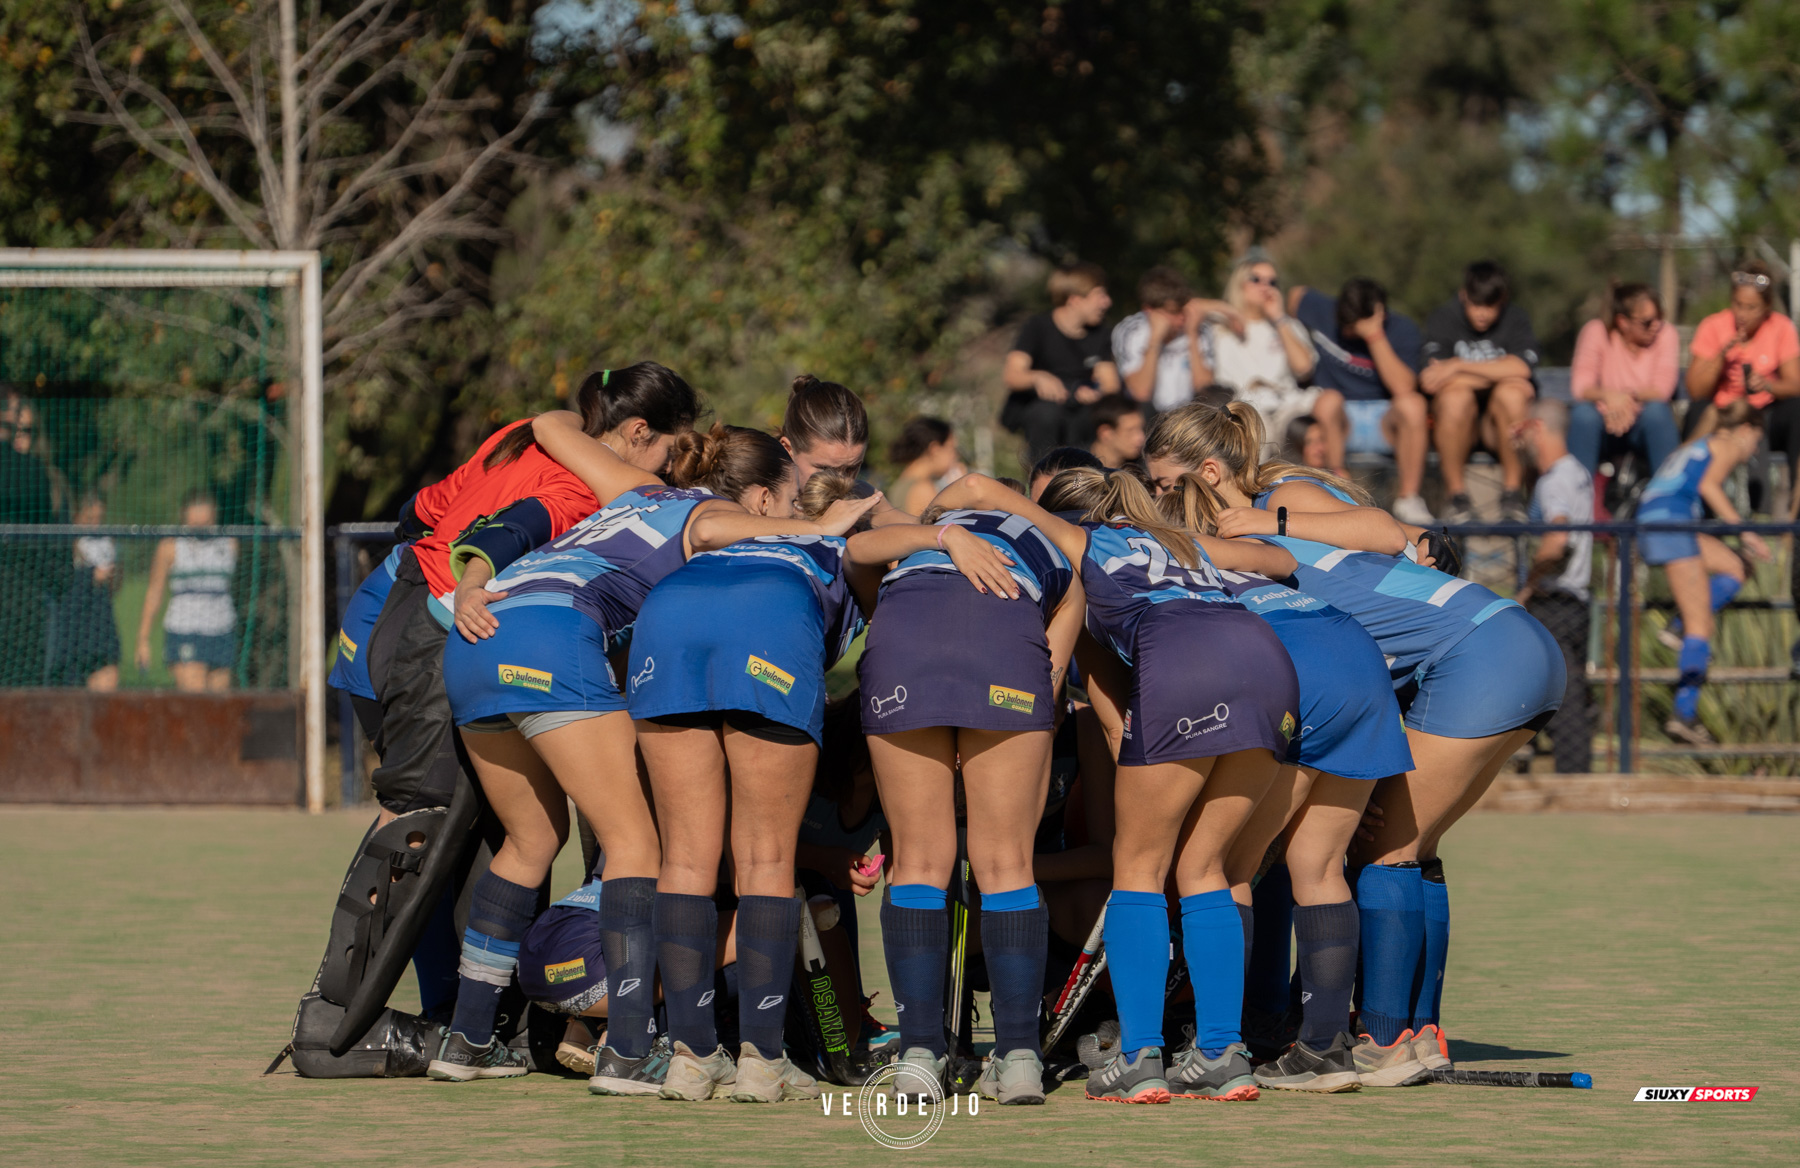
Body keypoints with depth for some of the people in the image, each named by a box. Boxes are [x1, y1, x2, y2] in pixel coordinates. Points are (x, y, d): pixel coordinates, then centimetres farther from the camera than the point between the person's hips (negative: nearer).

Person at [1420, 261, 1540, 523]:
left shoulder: (1515, 317, 0)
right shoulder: (1443, 318, -2)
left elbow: (1521, 368, -20)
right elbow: (1437, 379, -16)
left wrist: (1458, 366, -20)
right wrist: (1499, 374, -16)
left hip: (1503, 425, 0)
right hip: (1456, 424, 0)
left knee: (1511, 393, -32)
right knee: (1456, 395, -34)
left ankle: (1512, 492, -19)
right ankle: (1455, 494, -20)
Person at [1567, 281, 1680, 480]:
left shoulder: (1666, 335, -6)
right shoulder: (1597, 332, -8)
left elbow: (1662, 390, -17)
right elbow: (1579, 387, -17)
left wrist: (1628, 396, -37)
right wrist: (1607, 395, -39)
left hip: (1647, 427, 0)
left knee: (1657, 410, -32)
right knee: (1583, 413, -32)